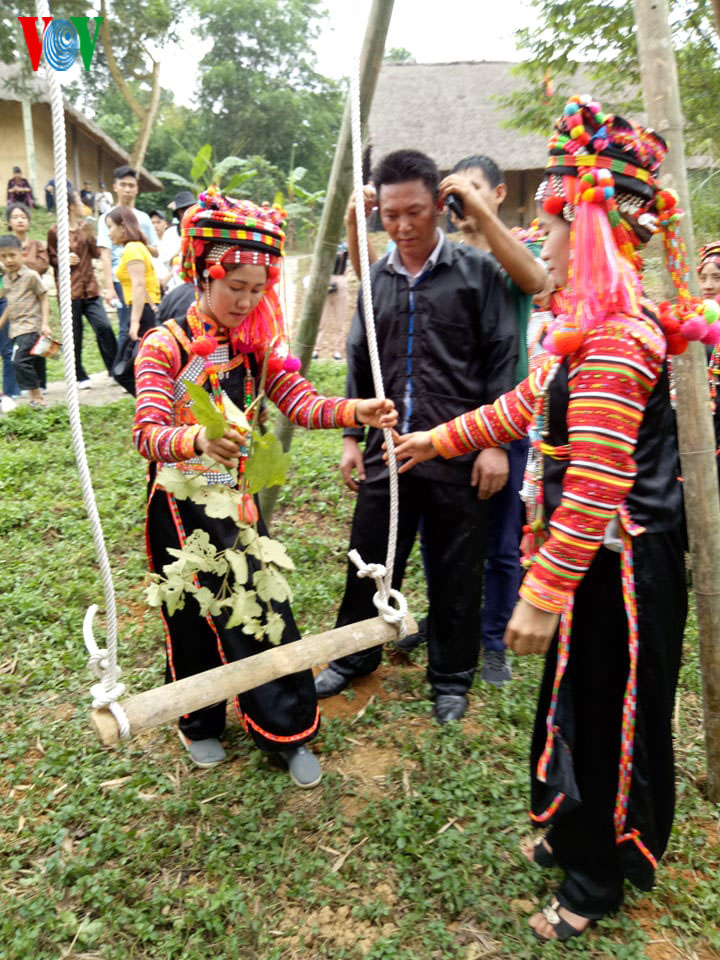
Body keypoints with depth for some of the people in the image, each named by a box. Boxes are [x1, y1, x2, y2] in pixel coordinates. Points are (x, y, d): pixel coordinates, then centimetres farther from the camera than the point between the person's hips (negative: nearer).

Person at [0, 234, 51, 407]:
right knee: (29, 364, 9)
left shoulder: (31, 276, -6)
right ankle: (36, 399, 14)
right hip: (16, 329, 7)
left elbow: (44, 300, -4)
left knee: (20, 361, -18)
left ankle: (37, 397, -11)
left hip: (31, 327, -7)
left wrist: (45, 324, -13)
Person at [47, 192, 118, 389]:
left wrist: (88, 232, -5)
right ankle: (80, 377, 14)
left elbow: (96, 253, 7)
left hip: (90, 289, 3)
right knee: (74, 336, 2)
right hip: (69, 291, -3)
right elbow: (51, 258, 4)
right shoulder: (55, 232, -1)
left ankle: (115, 371, 0)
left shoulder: (85, 227, 12)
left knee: (104, 327, -9)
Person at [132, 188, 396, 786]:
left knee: (266, 609, 5)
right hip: (181, 504, -4)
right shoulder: (165, 346, -14)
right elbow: (149, 434, -27)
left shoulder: (256, 343, 2)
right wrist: (198, 439, -49)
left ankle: (288, 733, 21)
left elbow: (299, 401, -10)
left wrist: (354, 411, -30)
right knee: (195, 620, 10)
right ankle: (199, 725, 35)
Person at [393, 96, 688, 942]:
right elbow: (529, 404, 21)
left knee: (604, 714, 8)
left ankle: (597, 879, 31)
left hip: (617, 564, -9)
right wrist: (439, 439, 25)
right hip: (590, 555, 9)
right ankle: (573, 835, 44)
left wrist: (543, 593, -23)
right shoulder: (589, 324, 9)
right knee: (575, 704, 22)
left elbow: (596, 486, -27)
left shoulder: (619, 336, -23)